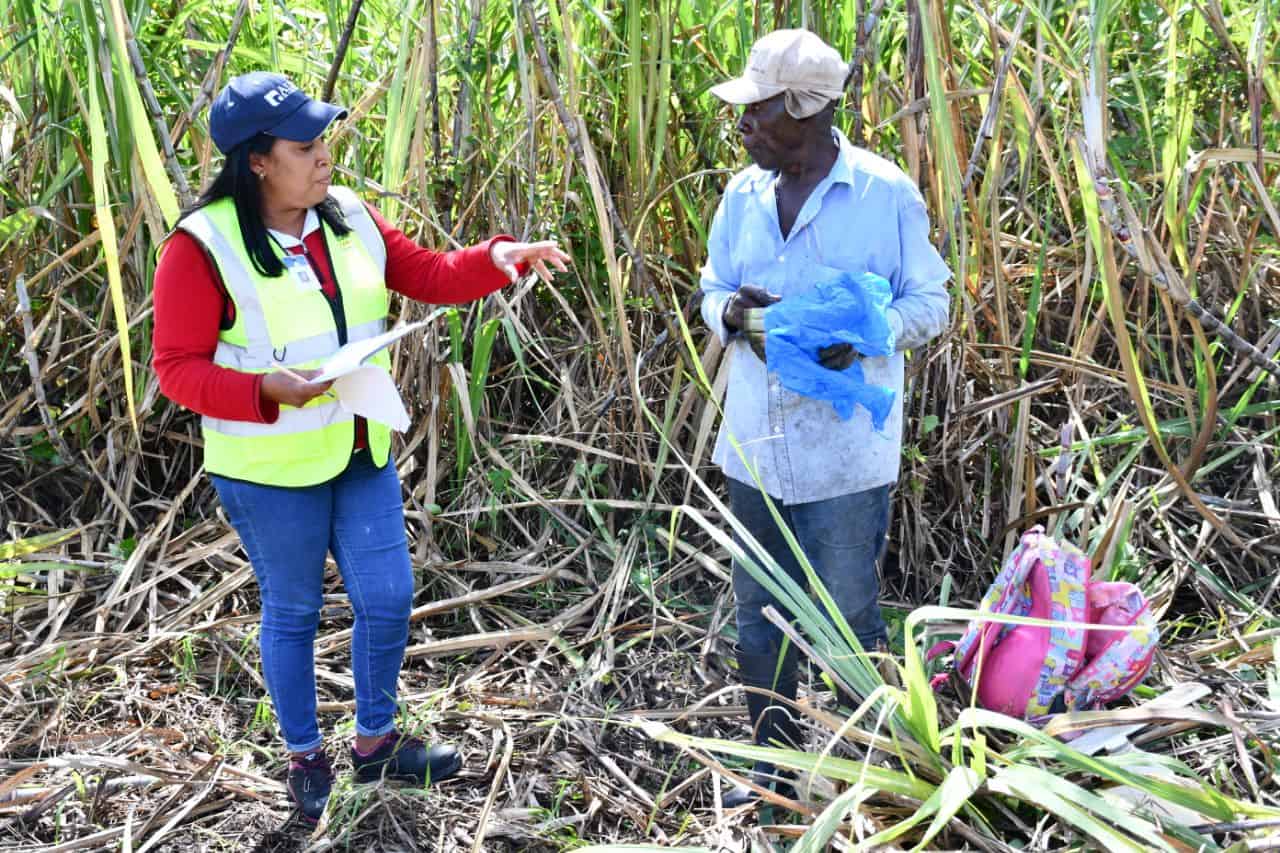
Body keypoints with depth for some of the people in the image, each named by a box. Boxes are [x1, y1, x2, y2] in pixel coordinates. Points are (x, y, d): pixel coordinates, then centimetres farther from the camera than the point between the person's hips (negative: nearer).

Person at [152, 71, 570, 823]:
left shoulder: (350, 218, 1)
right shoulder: (203, 247, -17)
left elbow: (431, 276, 4)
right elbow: (178, 367, -15)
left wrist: (501, 257, -14)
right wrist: (266, 388, -30)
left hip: (360, 453, 6)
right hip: (271, 470, -6)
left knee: (390, 597, 10)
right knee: (293, 612, 10)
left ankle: (377, 742, 33)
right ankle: (306, 758, 32)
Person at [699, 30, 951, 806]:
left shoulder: (885, 194, -8)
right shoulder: (743, 196, 7)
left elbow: (929, 304, -4)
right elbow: (714, 291, 14)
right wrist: (732, 313, -10)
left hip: (847, 446, -5)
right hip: (757, 441, 5)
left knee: (847, 616, 3)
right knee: (761, 614, 14)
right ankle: (774, 762, 31)